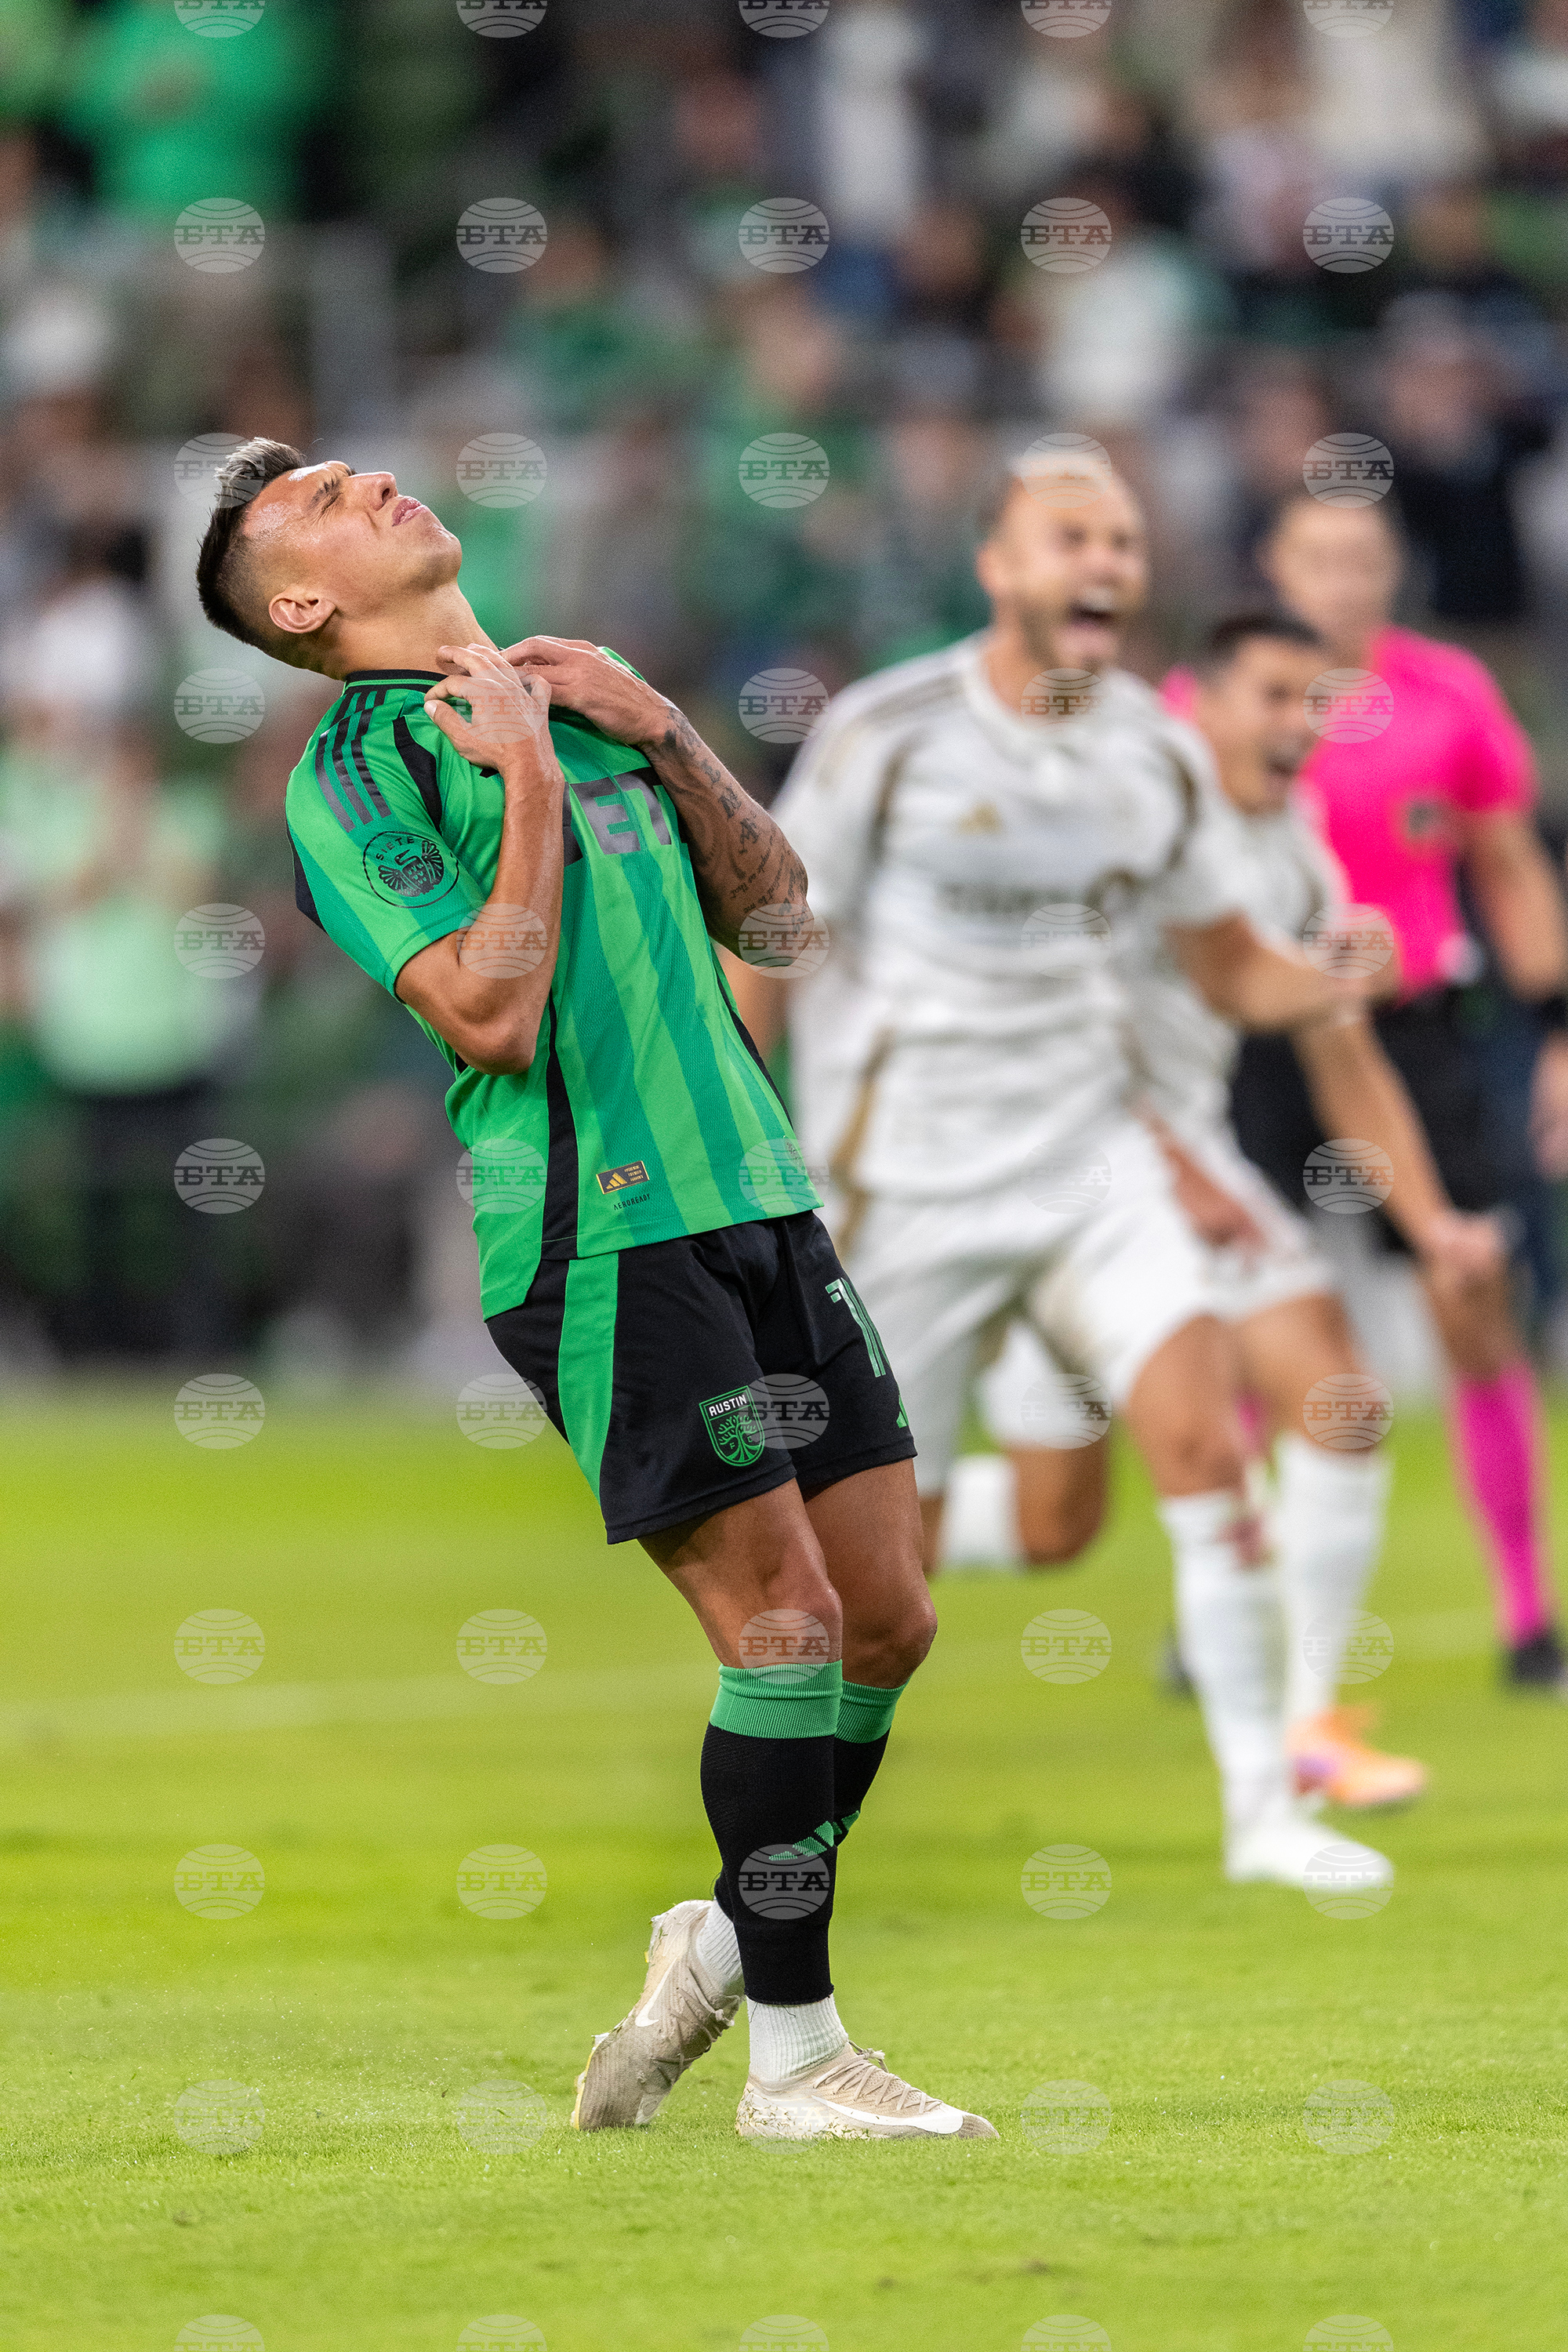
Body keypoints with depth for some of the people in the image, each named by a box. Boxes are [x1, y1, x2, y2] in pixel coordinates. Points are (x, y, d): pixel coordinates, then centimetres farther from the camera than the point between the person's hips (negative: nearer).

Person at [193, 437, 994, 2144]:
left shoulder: (570, 701, 19)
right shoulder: (352, 776, -4)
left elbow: (776, 910, 16)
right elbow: (490, 1016, -15)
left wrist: (658, 729, 5)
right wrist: (534, 783, -10)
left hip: (755, 1202, 7)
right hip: (599, 1236, -7)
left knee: (887, 1618, 4)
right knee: (786, 1621, -12)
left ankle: (724, 1944, 21)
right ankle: (792, 2055, -3)